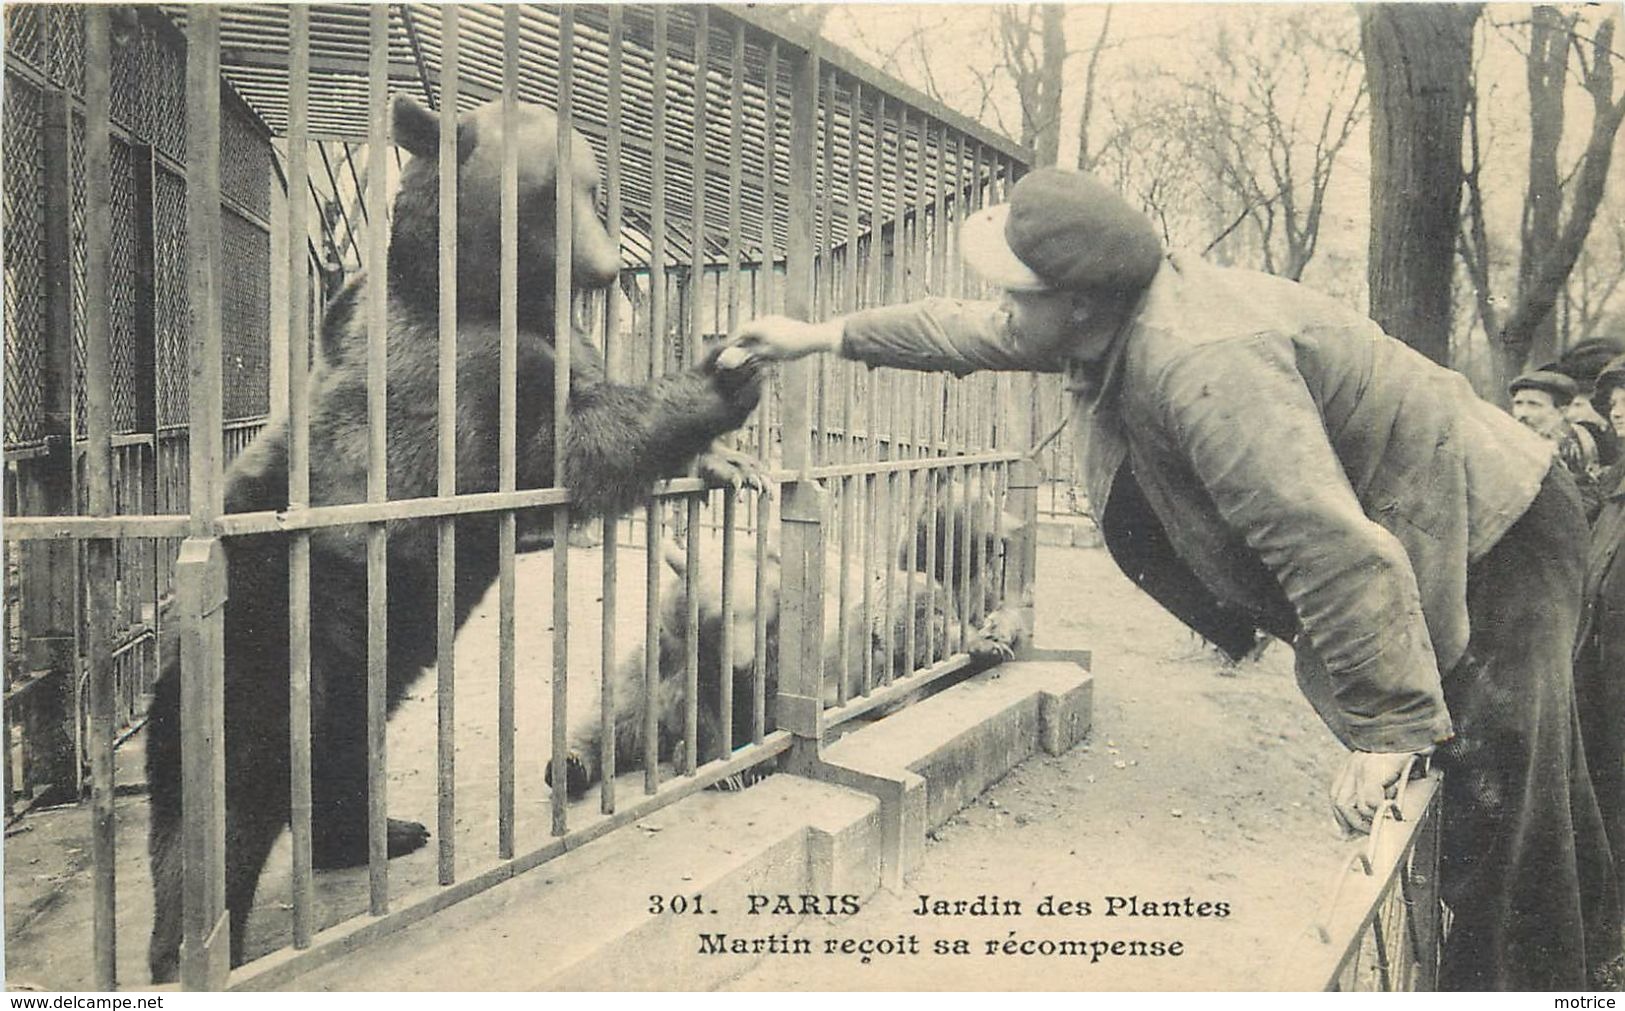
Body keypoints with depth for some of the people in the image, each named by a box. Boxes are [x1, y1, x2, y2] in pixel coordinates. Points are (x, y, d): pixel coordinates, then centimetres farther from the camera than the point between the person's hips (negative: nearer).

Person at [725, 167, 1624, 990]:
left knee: (1503, 803, -7)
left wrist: (1386, 727, -31)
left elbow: (1338, 551, -39)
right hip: (1416, 542, 9)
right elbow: (972, 332, 11)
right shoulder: (1114, 317, -6)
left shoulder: (1202, 363, -37)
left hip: (1496, 544, -9)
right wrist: (826, 336, 16)